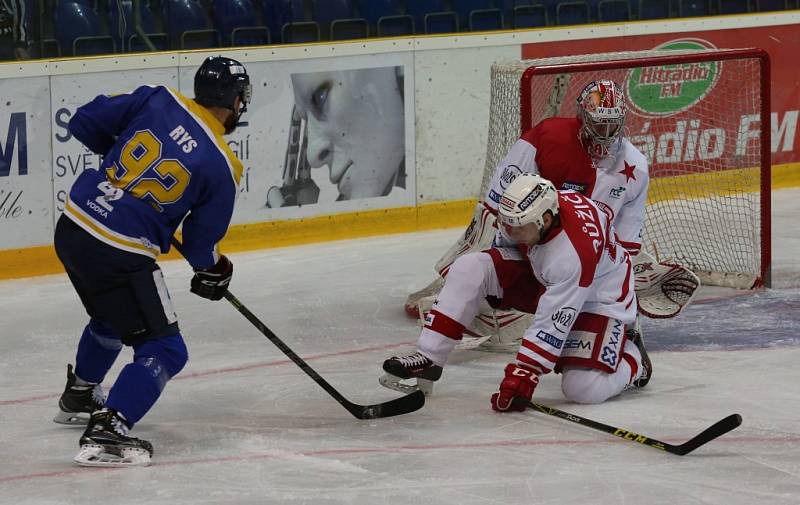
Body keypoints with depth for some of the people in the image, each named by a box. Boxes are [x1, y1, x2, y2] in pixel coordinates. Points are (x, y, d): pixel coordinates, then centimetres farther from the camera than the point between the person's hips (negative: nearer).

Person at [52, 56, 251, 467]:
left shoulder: (158, 101, 1)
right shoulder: (221, 167, -9)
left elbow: (85, 122, 5)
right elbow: (200, 242, 0)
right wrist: (212, 271, 21)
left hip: (72, 227, 7)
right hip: (120, 255, -7)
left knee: (112, 316, 34)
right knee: (164, 350, 1)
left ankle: (79, 397, 54)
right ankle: (105, 432, -15)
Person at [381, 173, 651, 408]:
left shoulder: (576, 251, -40)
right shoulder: (523, 212, -21)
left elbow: (553, 323, -37)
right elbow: (508, 243, 7)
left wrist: (521, 377, -36)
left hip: (600, 296, -7)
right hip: (541, 276, 7)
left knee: (584, 390, -23)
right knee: (469, 268, -15)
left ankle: (633, 360, 10)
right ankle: (428, 360, -11)